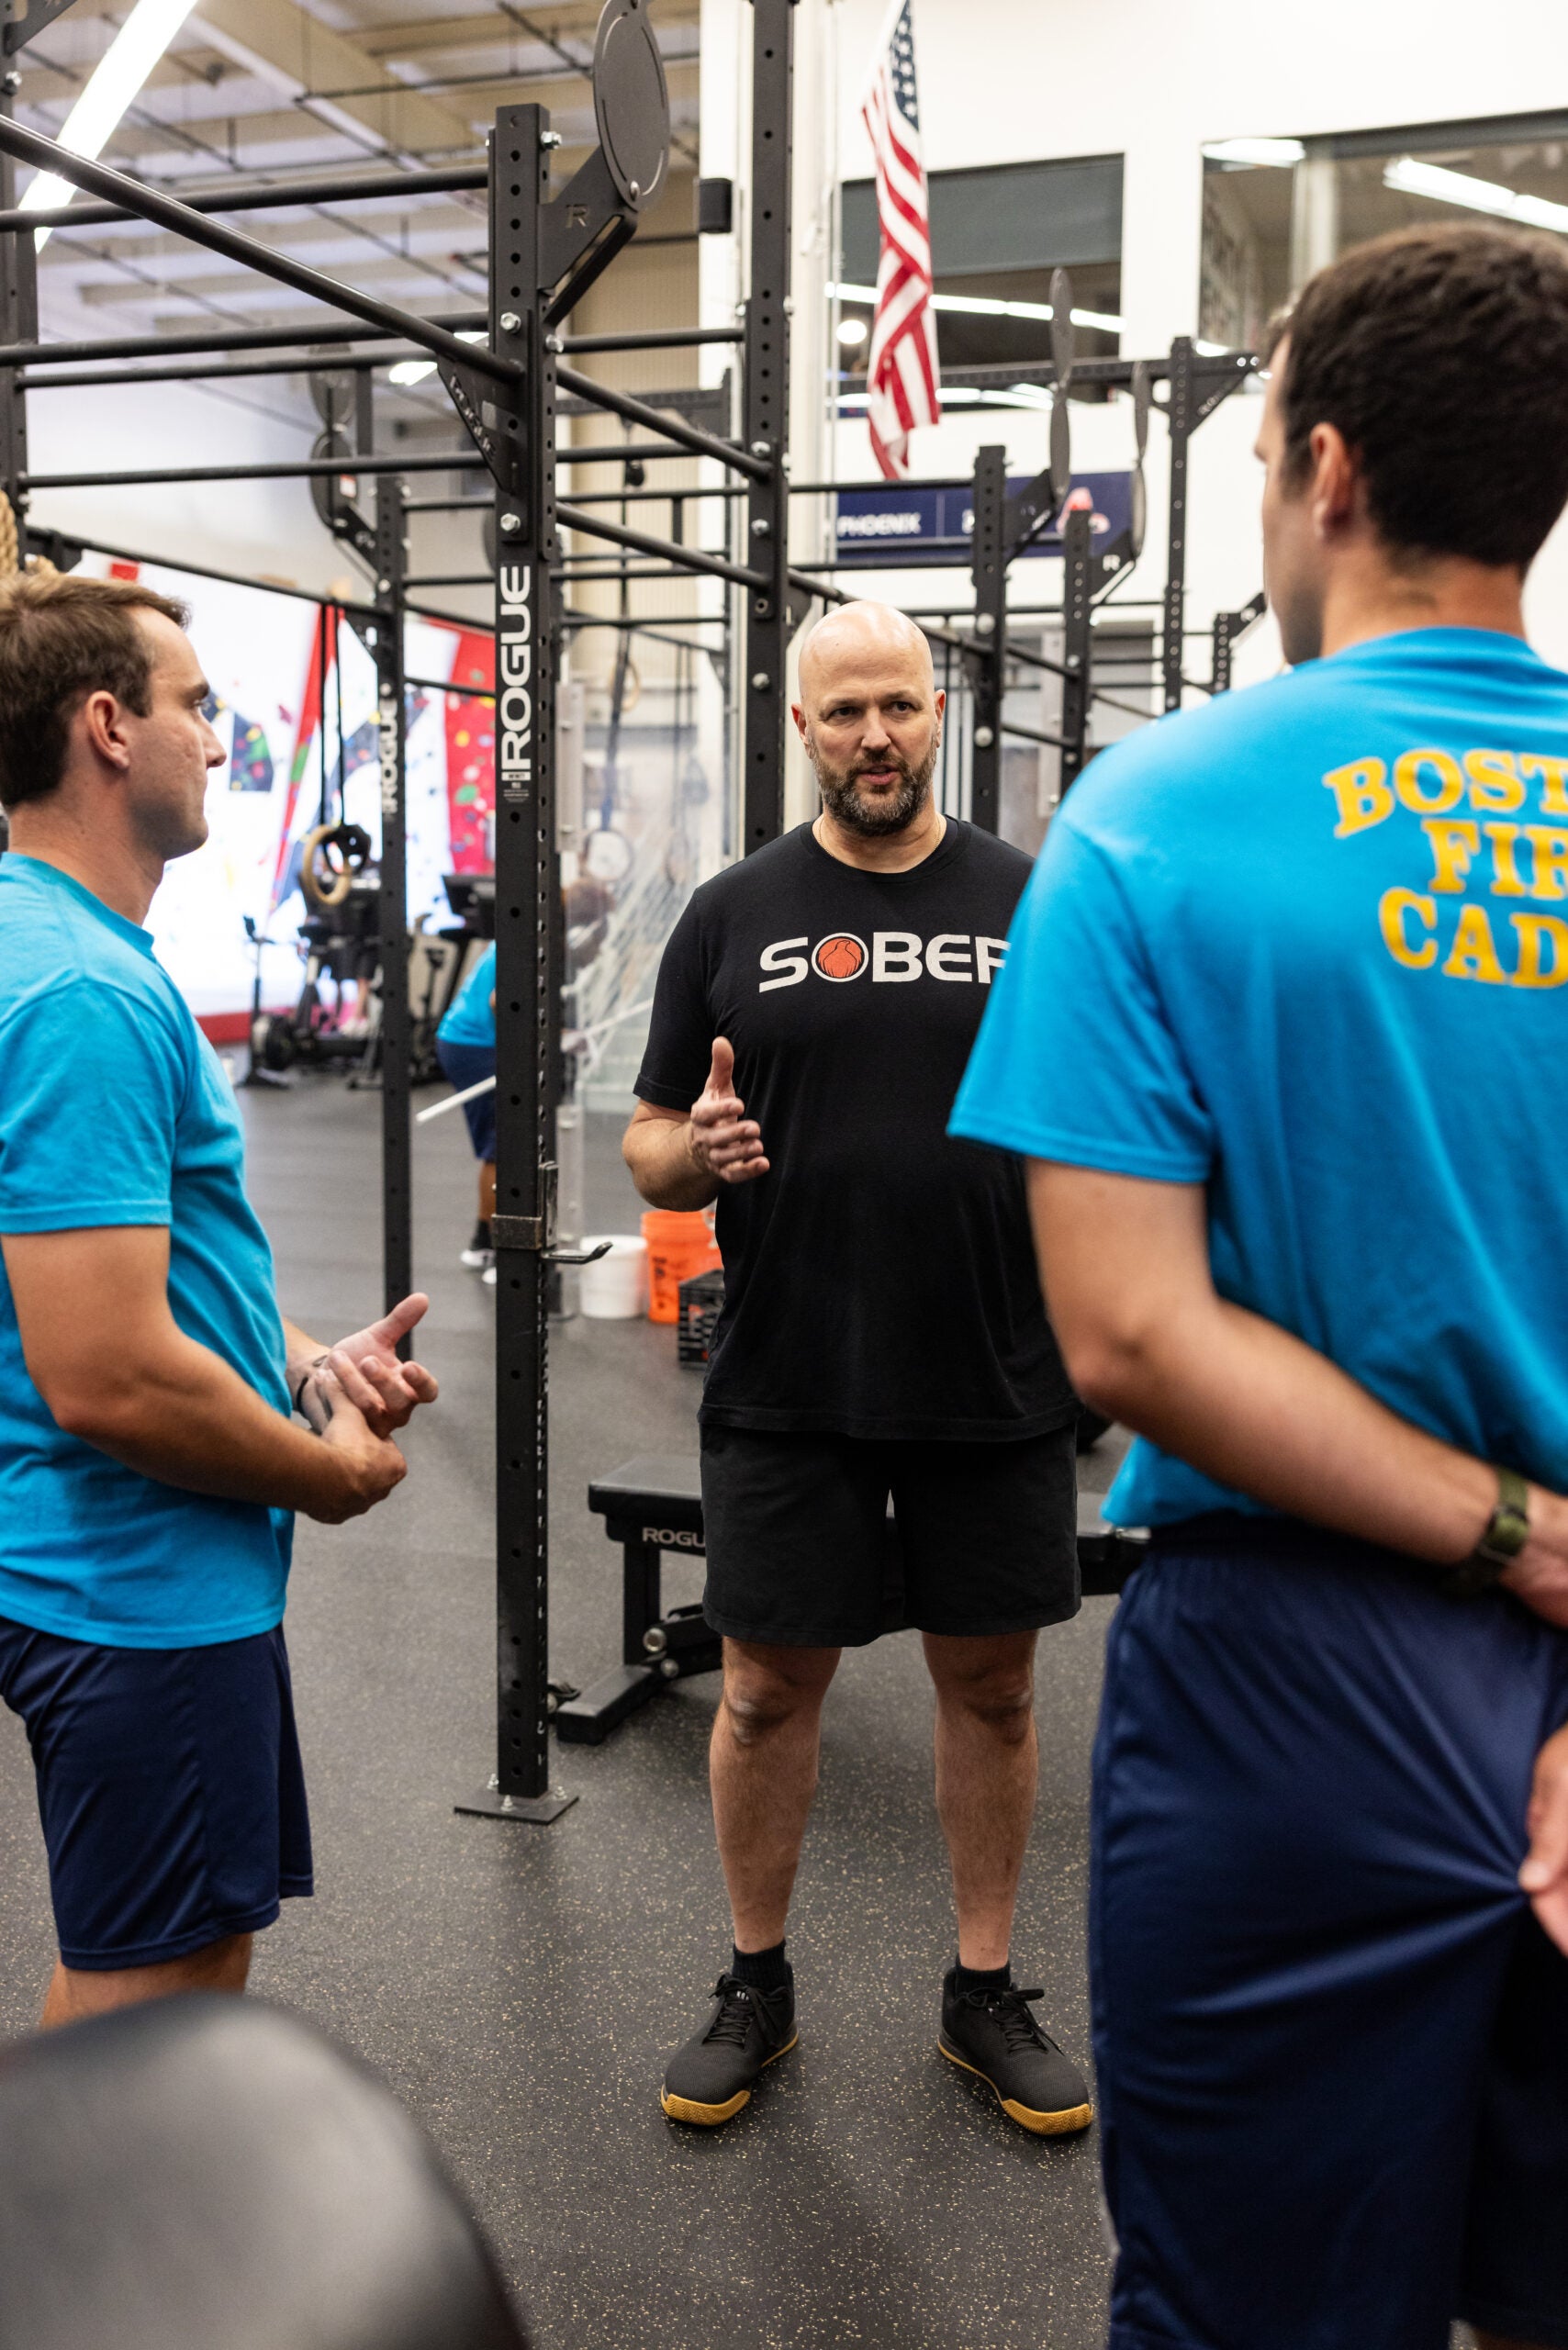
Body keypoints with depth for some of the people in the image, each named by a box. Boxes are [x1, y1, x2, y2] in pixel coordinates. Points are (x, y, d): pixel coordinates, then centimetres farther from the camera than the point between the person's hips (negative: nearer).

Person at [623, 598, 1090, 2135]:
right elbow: (651, 1142, 4)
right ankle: (756, 1987, 30)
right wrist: (695, 1150, -19)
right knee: (768, 1686, 9)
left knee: (991, 1685, 12)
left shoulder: (1037, 905, 3)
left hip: (995, 1385, 1)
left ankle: (983, 1994, 30)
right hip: (788, 1387, 0)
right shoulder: (735, 915, 2)